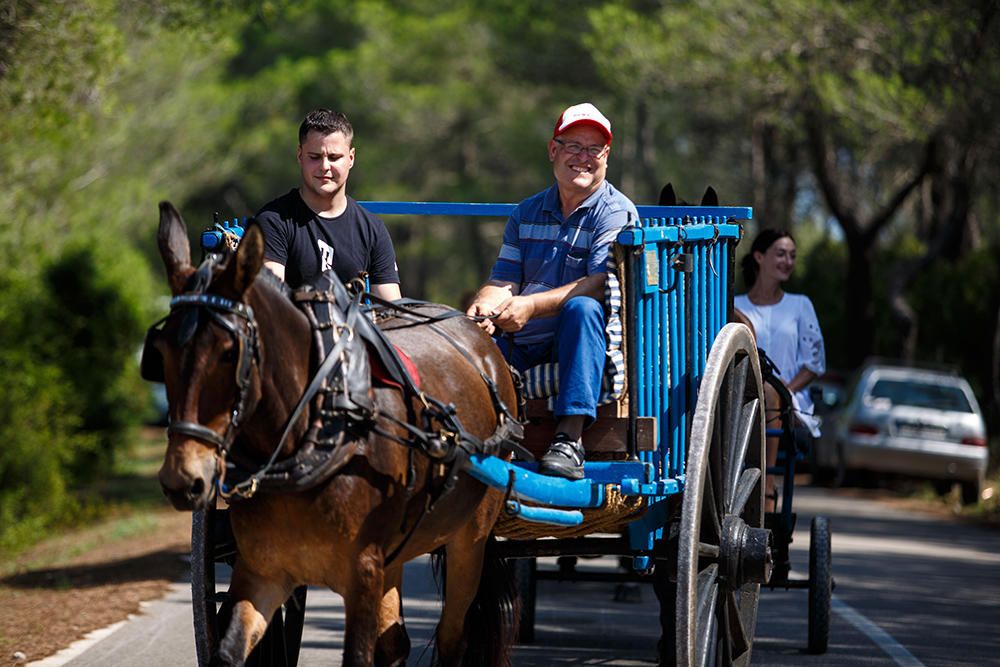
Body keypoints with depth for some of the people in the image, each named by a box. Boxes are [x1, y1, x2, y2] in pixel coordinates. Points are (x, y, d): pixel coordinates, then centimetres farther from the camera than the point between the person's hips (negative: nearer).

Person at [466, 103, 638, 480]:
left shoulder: (617, 213, -1)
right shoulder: (526, 214, 17)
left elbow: (601, 284, -15)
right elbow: (504, 282, 9)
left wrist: (532, 305, -27)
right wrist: (483, 307, -17)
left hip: (579, 344, -5)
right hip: (524, 349, 5)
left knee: (581, 308, -37)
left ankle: (569, 439, -45)